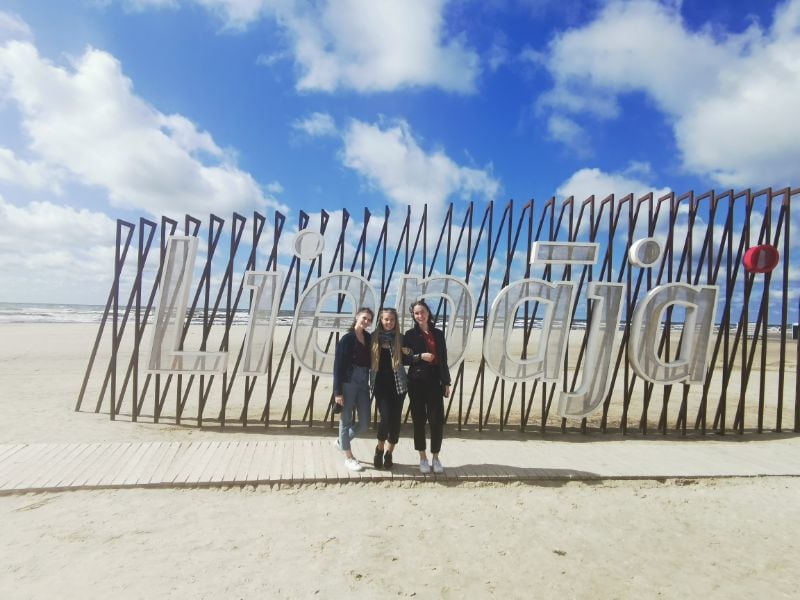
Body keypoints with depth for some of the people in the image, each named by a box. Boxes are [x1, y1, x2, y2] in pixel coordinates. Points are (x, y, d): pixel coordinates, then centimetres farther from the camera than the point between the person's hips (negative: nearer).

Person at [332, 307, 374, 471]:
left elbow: (371, 361, 11)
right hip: (348, 384, -6)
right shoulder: (346, 339, -9)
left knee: (365, 423, 10)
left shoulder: (369, 338, 6)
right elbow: (338, 365, -10)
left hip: (363, 384, 6)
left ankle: (342, 442, 36)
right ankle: (348, 457, 22)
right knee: (346, 420, 6)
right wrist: (337, 391, -14)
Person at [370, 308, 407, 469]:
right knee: (386, 418, -11)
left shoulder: (400, 338, 3)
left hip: (397, 385, 1)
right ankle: (379, 449, 18)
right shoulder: (374, 337, 2)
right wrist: (371, 382, -2)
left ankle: (389, 453, 24)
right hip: (381, 385, -1)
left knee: (395, 420, 3)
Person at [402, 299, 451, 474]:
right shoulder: (410, 334, 2)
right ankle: (423, 457, 19)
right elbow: (404, 358, -1)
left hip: (435, 381, 2)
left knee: (437, 420, -2)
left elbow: (443, 360, 9)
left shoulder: (438, 334, 9)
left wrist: (446, 382, 5)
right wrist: (421, 356, -16)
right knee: (419, 420, 4)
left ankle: (435, 457, 15)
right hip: (417, 382, -1)